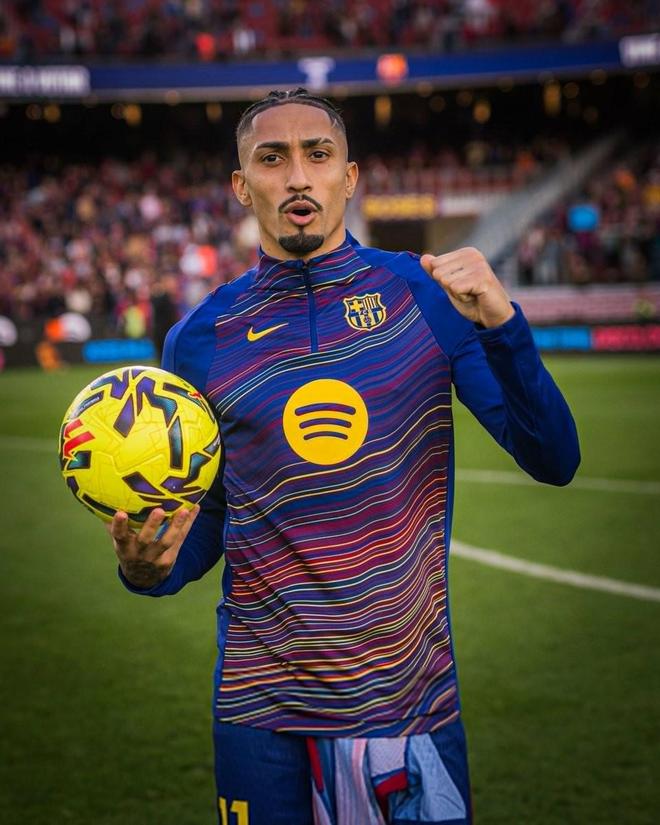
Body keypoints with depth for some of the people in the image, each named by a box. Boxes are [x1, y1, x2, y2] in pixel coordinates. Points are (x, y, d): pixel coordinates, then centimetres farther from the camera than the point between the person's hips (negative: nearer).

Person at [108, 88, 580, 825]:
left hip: (415, 700, 0)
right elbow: (202, 531, 7)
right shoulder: (200, 338, 0)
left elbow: (552, 462, -6)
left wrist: (501, 327, -20)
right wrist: (148, 567, -16)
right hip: (263, 709, 1)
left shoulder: (422, 294, -2)